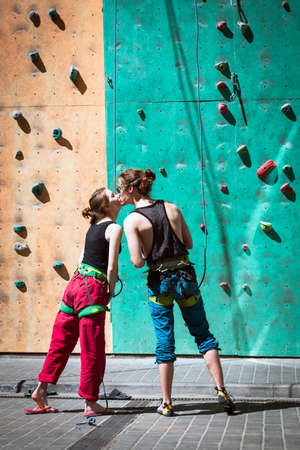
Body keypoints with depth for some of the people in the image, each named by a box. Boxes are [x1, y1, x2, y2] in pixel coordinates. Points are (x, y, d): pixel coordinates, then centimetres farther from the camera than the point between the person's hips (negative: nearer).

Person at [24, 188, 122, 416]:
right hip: (92, 289, -8)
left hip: (75, 283, 8)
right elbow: (112, 268, -13)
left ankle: (41, 391, 18)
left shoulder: (94, 227, 17)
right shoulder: (114, 228, -7)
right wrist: (111, 292, 1)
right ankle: (91, 404, 8)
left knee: (62, 342, 14)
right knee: (93, 350, 0)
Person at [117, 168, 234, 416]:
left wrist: (148, 247, 3)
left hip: (159, 283, -2)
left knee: (165, 343, 7)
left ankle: (167, 403, 11)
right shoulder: (172, 208, 2)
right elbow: (189, 243, 6)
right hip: (186, 277, 3)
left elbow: (138, 262, -15)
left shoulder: (132, 220, -11)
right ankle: (221, 390, 6)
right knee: (204, 336, 13)